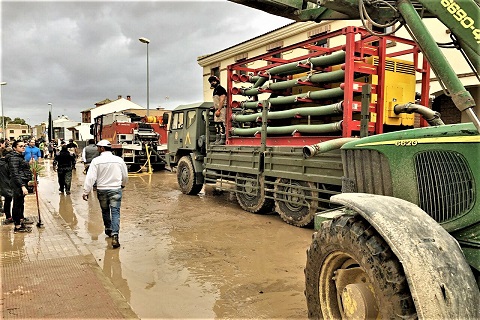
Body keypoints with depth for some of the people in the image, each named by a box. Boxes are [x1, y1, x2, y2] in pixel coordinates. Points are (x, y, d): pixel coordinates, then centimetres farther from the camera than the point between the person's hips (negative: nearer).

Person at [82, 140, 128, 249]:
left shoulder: (96, 161, -8)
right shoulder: (119, 160, 0)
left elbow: (90, 177, -13)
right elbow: (125, 176, 11)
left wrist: (86, 191, -8)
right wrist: (123, 184, 30)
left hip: (102, 190, 0)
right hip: (116, 189, 0)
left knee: (105, 211, 20)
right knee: (115, 213, -2)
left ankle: (108, 229, 37)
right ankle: (114, 236, -14)